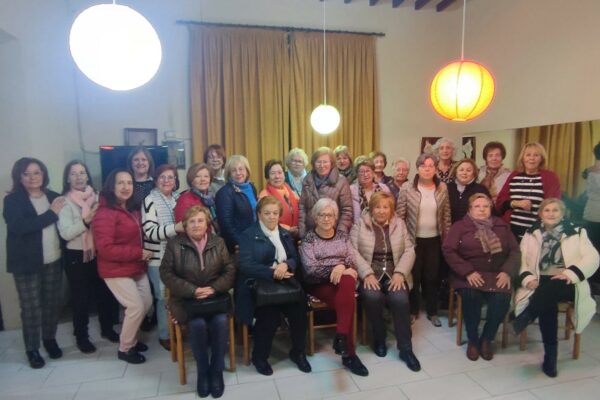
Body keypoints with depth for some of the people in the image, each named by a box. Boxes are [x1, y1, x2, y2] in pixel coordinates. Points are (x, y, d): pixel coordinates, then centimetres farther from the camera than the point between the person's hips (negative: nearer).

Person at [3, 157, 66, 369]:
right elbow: (19, 227, -22)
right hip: (27, 263, -3)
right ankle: (32, 349, 24)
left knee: (52, 303, 13)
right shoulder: (12, 200, -6)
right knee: (31, 307, 6)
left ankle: (50, 339, 34)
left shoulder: (54, 196, 4)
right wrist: (51, 214, -20)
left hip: (53, 261, 3)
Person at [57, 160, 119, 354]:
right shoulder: (65, 202, -7)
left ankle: (107, 329, 33)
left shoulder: (96, 197, 5)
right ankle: (81, 337, 25)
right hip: (76, 256, -4)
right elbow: (65, 233, -16)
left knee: (104, 293, 13)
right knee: (81, 297, 7)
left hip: (98, 253, 4)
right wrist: (85, 221, -26)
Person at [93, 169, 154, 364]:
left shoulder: (132, 210, 10)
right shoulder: (105, 213, -19)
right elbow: (105, 248, -25)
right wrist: (139, 253, -23)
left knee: (147, 303, 11)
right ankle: (124, 349, 14)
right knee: (136, 307, -8)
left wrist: (142, 254, 6)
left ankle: (130, 339, 32)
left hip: (137, 268, 9)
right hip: (116, 271, -9)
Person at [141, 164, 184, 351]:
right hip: (159, 258, -6)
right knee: (164, 297, 2)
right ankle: (164, 336, 19)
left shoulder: (178, 198, 8)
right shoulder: (150, 200, -11)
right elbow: (150, 232, -20)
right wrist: (175, 228, -31)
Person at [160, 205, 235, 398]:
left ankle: (217, 371, -4)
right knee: (198, 324, -28)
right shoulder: (174, 244, 0)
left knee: (221, 321, -26)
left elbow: (230, 270, 3)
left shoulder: (218, 242, 5)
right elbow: (166, 274, -6)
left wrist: (214, 288, -14)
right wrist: (193, 290, -16)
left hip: (214, 296, 2)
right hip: (186, 298, -1)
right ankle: (202, 371, -2)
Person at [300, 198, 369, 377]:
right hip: (319, 284, -3)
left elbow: (352, 261, 5)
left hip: (343, 279, 3)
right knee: (347, 300, -31)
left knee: (347, 282, -35)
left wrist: (342, 267, -18)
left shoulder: (343, 235, 15)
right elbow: (310, 269, -10)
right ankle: (349, 353, -25)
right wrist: (336, 269, -16)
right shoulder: (308, 239, 3)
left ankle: (341, 337, -32)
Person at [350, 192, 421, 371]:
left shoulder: (399, 224, 11)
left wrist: (400, 273, -12)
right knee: (372, 296, -31)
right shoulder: (360, 224, 4)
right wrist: (367, 274, -18)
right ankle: (379, 338, -3)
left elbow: (409, 251, 5)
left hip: (394, 274, 2)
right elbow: (353, 251, -6)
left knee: (400, 299, -27)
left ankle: (405, 348, -9)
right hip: (369, 274, -1)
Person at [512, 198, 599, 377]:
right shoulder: (531, 234, 14)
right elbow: (521, 260, 7)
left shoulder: (577, 232, 11)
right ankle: (550, 355, -27)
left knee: (549, 289, -38)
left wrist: (571, 273, -18)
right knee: (547, 302, -33)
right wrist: (528, 278, -13)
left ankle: (524, 318, -26)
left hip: (566, 284, -1)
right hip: (540, 282, 1)